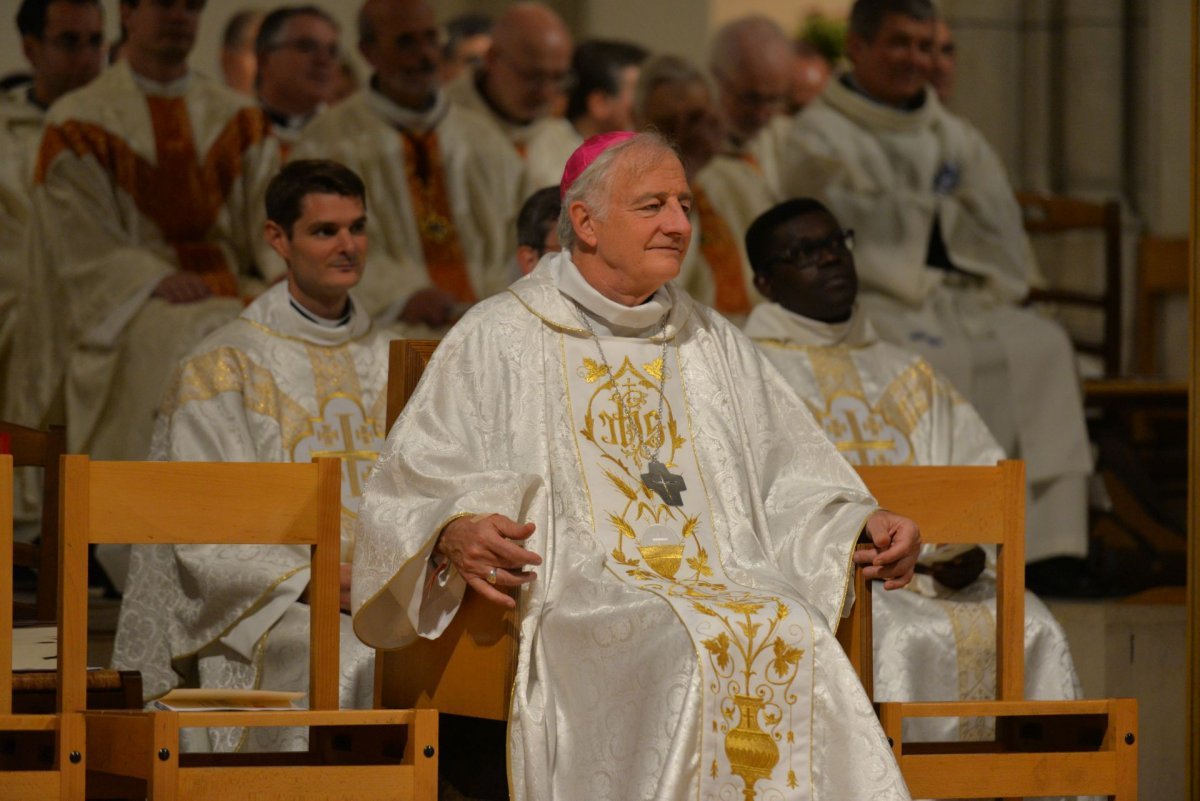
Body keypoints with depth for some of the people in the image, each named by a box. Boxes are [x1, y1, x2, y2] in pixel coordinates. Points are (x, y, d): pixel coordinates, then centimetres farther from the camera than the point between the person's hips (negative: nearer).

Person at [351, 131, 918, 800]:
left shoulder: (712, 344, 25)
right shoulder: (500, 340, 10)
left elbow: (791, 477, 24)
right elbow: (409, 496, 4)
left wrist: (865, 522, 3)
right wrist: (456, 536, -19)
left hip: (726, 587, 4)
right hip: (577, 589, -4)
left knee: (798, 638, -31)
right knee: (681, 648, -37)